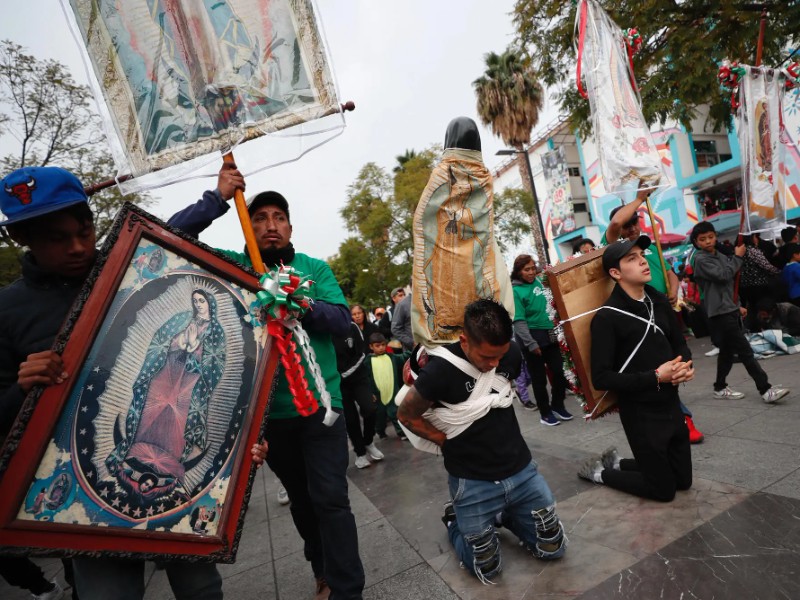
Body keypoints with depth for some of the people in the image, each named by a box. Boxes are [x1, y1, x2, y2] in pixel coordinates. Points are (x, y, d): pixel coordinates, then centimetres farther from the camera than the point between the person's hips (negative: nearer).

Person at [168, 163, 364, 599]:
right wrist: (218, 198, -12)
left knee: (330, 498, -2)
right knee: (300, 496, 20)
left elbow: (342, 320, -7)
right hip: (267, 408, 2)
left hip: (318, 401, -2)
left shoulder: (315, 269, 2)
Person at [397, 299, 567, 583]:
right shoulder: (440, 370, -25)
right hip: (472, 482, -4)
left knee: (554, 549, 13)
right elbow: (406, 415, -10)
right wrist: (448, 442, -6)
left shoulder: (511, 353, -9)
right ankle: (455, 519, 33)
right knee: (488, 569, 8)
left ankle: (502, 515, 34)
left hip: (521, 469, 5)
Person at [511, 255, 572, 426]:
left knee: (559, 371, 9)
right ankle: (545, 413, 23)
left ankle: (558, 406, 30)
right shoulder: (515, 291, -13)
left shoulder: (538, 282, 6)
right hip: (531, 336, -6)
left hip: (549, 334, 6)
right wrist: (531, 344, -20)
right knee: (539, 377, 7)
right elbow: (518, 321, -18)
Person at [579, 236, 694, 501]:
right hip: (640, 413, -7)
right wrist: (655, 377, -23)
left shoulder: (658, 300, 2)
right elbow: (601, 378, -22)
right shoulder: (607, 317, -21)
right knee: (663, 489, 7)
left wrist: (686, 365, -8)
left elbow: (679, 343, 14)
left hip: (672, 404, 7)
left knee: (683, 480, 20)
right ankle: (598, 472, 26)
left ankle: (615, 461, 36)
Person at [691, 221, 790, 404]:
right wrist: (738, 257, -7)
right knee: (745, 351, -9)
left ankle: (720, 388, 24)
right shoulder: (701, 260, -10)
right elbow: (723, 276, -20)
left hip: (730, 310, 8)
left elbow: (729, 285, 22)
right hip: (720, 313, -8)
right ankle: (765, 390, -6)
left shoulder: (722, 256, 15)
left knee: (727, 350, 14)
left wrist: (737, 305, 19)